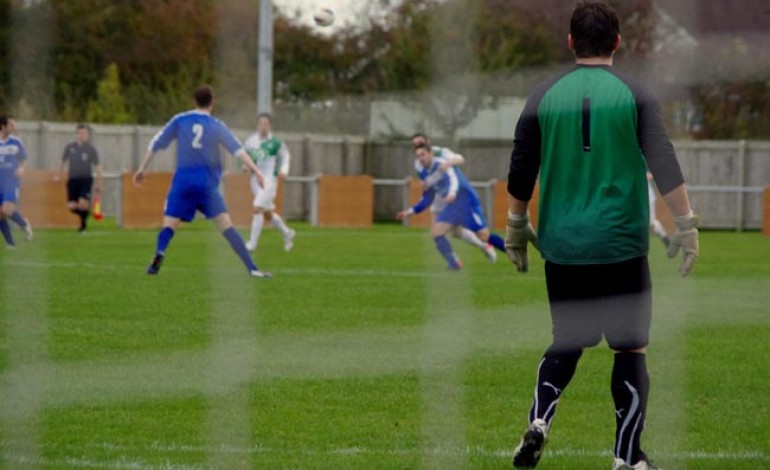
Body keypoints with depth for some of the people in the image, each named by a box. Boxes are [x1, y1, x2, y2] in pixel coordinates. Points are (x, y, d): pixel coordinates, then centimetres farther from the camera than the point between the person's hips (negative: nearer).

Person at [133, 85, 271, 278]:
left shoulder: (179, 121, 8)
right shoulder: (216, 125, 5)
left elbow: (156, 144, 7)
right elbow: (237, 149, -3)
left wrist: (143, 168, 14)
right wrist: (255, 170, -7)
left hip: (183, 180, 1)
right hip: (208, 183, -1)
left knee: (169, 225, 3)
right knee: (226, 226, -2)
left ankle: (159, 255, -29)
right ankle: (252, 268, -10)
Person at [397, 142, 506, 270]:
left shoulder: (441, 164, -15)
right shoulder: (424, 174, 9)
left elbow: (453, 179, -35)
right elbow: (427, 199, 20)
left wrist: (452, 193, -56)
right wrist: (411, 211, 11)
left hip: (466, 200, -8)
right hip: (450, 206, 8)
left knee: (484, 236, -12)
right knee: (436, 232, -10)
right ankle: (455, 264, -5)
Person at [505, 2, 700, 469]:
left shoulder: (544, 97, 2)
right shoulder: (635, 96, -4)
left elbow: (521, 172, 5)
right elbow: (665, 165, -11)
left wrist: (517, 227, 18)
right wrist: (687, 226, -6)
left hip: (562, 246, 3)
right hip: (622, 246, -2)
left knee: (567, 343, 18)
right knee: (631, 348, 8)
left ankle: (539, 422, -6)